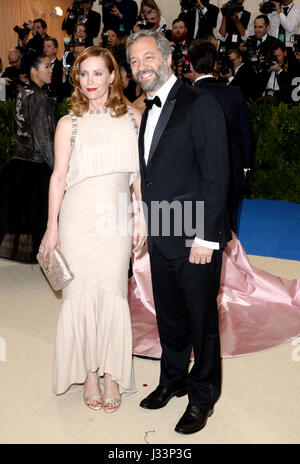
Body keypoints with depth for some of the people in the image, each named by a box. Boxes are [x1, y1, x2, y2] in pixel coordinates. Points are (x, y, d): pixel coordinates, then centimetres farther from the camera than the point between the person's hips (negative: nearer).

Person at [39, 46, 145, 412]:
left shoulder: (132, 118, 7)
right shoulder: (69, 123, 3)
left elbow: (139, 173, 9)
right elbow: (59, 176, 2)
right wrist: (52, 227, -2)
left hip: (117, 217, 1)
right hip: (79, 217, 0)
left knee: (112, 292, 1)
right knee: (81, 292, 4)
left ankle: (112, 374, 16)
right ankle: (89, 374, 19)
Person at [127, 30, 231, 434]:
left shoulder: (200, 105, -11)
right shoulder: (149, 112, 14)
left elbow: (216, 174, -15)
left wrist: (206, 237, -18)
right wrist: (145, 228, 11)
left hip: (196, 238, -7)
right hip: (161, 238, 7)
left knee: (202, 320, 8)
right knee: (169, 318, 19)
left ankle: (203, 395, 26)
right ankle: (173, 381, 38)